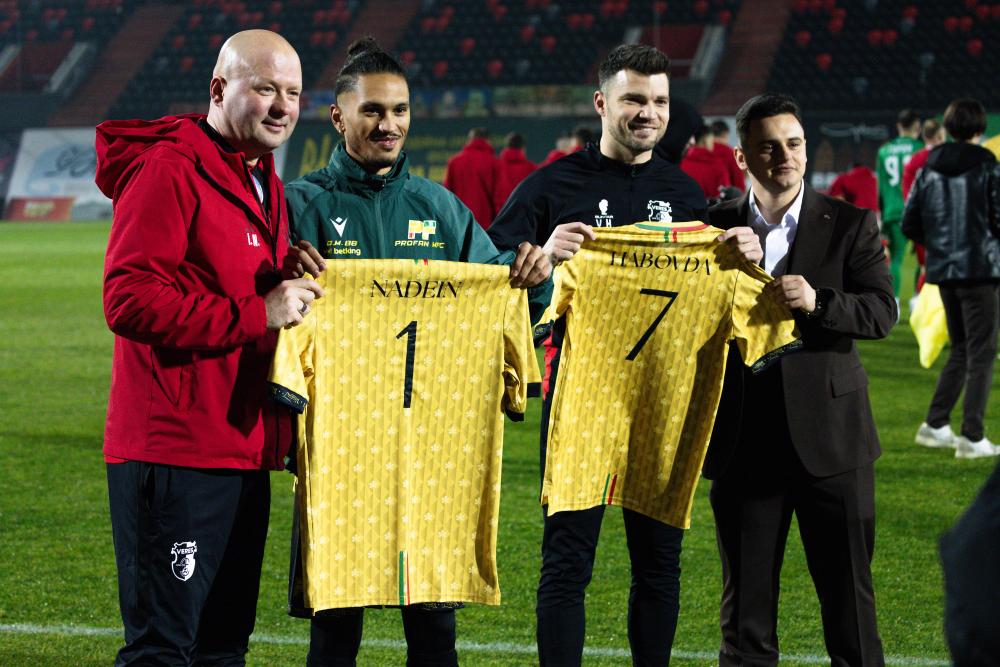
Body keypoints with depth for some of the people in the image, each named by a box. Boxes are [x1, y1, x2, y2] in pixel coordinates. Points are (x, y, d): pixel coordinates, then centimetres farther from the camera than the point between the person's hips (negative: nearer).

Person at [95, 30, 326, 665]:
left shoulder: (263, 182, 18)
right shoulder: (168, 171, -11)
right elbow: (129, 301, -20)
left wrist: (288, 279, 5)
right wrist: (258, 313, -20)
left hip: (244, 453, 9)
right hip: (173, 453, -9)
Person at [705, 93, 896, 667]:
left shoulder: (850, 225, 2)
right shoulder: (716, 227, 7)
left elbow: (882, 312, -7)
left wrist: (818, 302, -23)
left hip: (829, 439, -1)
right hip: (744, 442, 2)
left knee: (849, 595, 3)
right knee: (746, 603, 8)